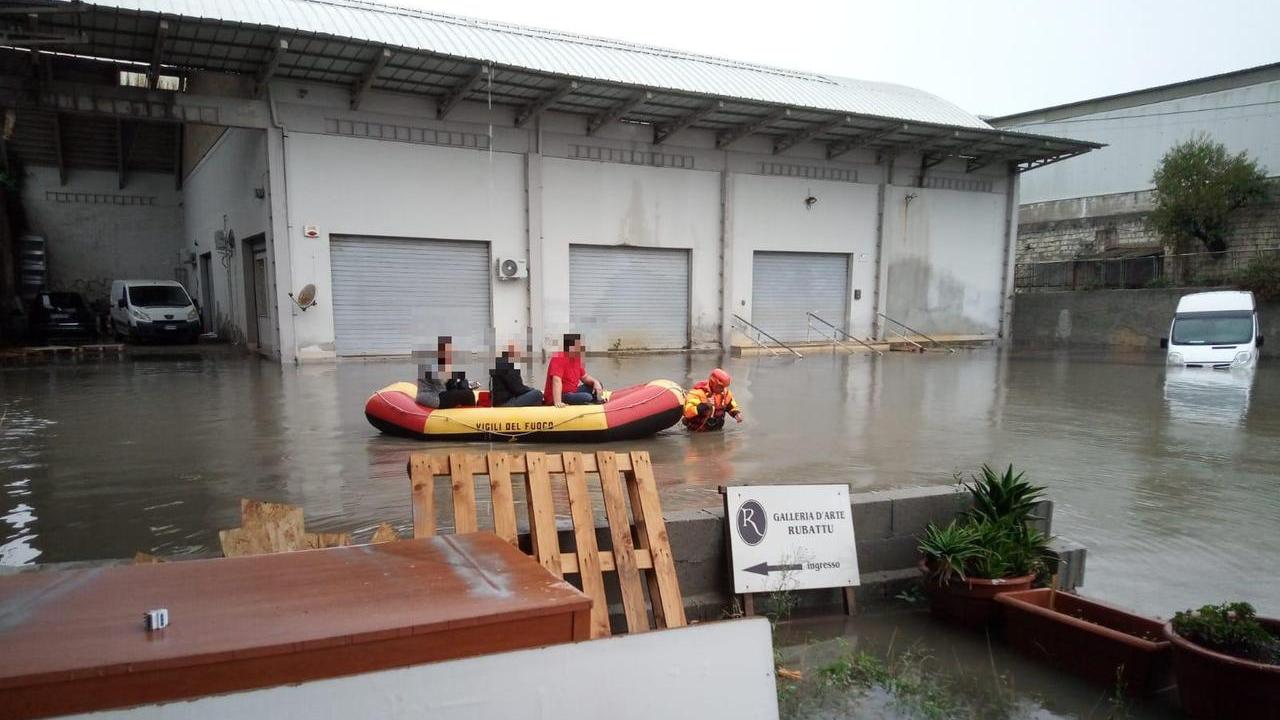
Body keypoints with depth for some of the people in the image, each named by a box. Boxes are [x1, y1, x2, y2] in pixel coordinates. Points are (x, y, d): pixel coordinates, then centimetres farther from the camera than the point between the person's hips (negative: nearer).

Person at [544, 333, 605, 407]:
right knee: (587, 397, -30)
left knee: (598, 386, 5)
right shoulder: (558, 359, -19)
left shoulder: (576, 359, 8)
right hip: (561, 396, -9)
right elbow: (557, 381, -31)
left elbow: (585, 377, 16)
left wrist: (595, 382, -7)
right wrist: (558, 403, -43)